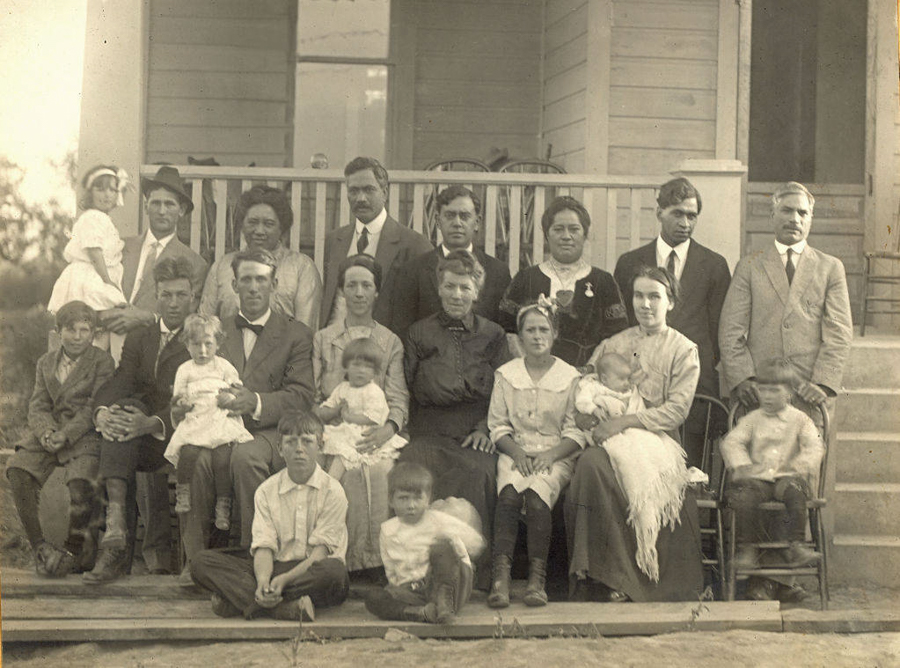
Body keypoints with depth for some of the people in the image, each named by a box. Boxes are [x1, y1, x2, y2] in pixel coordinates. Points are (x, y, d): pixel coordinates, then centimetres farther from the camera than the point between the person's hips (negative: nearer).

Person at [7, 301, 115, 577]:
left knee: (81, 482, -30)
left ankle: (76, 551, -9)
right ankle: (40, 547, -15)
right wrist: (46, 432, -11)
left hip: (85, 436, -4)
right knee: (18, 471, -22)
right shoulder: (46, 362, 20)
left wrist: (66, 435, -18)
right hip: (49, 433, 4)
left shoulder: (102, 361, 5)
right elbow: (37, 406, 12)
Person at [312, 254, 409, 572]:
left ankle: (373, 563, -23)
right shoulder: (323, 339, 21)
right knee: (346, 467, -33)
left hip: (374, 435, 0)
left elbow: (398, 398, 6)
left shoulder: (390, 342, 18)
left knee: (378, 470, -32)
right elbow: (311, 396, 12)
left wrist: (388, 429, -16)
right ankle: (335, 561, -24)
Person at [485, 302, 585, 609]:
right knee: (508, 494, -31)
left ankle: (537, 578, -31)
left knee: (536, 496, -32)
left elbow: (577, 432, 3)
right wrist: (517, 452, -10)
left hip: (556, 455, -1)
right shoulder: (506, 374, 10)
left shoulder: (570, 377, 6)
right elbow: (498, 426, 8)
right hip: (515, 453, 1)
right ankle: (500, 575, -37)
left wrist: (551, 454, -14)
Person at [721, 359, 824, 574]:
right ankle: (748, 548, -17)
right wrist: (742, 465, -15)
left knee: (795, 492, -34)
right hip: (757, 478, 1)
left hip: (787, 476, -1)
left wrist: (803, 466, -17)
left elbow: (815, 447, 1)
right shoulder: (752, 419, 15)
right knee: (744, 496, -30)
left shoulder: (799, 419, 11)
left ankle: (796, 546, -26)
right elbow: (731, 442, 3)